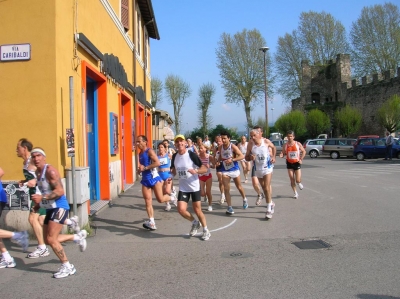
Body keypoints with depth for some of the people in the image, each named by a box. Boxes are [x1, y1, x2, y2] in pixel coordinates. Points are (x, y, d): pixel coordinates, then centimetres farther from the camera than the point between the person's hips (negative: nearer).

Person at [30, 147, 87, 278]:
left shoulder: (50, 171, -16)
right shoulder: (38, 172, 11)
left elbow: (60, 191, -24)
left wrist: (42, 198, -31)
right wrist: (38, 204, 13)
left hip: (59, 208, -10)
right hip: (50, 209, 10)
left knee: (51, 239, -11)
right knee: (49, 240, 12)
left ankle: (67, 267, 4)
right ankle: (78, 236, 29)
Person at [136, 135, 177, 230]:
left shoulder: (149, 151, -11)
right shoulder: (140, 153, 14)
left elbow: (157, 163, -24)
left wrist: (145, 168, -23)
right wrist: (140, 169, 6)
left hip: (154, 177, -7)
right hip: (145, 179, 7)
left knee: (160, 199, -4)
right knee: (148, 202, 1)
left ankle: (171, 197, 28)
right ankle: (151, 222, 3)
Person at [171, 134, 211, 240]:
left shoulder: (191, 155, -15)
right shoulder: (174, 156, 0)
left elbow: (204, 169, -14)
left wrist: (196, 171, -32)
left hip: (194, 187, -4)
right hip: (183, 188, 4)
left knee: (197, 210, 2)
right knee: (181, 209, -9)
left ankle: (206, 230, 26)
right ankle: (195, 223, 21)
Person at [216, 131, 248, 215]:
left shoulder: (233, 147, -16)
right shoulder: (220, 147, -2)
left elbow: (242, 156, -20)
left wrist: (232, 159, -31)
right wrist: (218, 161, -6)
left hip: (234, 169, -3)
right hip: (225, 170, 3)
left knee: (239, 187, 14)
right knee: (226, 189, -6)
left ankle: (244, 199, 42)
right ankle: (229, 207, 0)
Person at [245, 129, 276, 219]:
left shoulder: (266, 141, -12)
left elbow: (273, 147, 10)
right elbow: (246, 157, -2)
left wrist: (273, 157, -2)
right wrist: (250, 157, -24)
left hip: (267, 168, -3)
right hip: (258, 169, 3)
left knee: (267, 188, -11)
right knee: (264, 188, 16)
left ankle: (269, 210, -6)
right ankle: (271, 203, 38)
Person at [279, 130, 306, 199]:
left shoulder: (298, 144, -7)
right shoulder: (285, 145, -5)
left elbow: (304, 151, 4)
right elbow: (283, 153, 1)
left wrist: (301, 159, -6)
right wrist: (281, 155, -22)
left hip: (297, 163, -1)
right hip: (289, 163, 1)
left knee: (298, 180, -7)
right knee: (292, 180, 1)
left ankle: (299, 183, 30)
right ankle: (295, 193, 17)